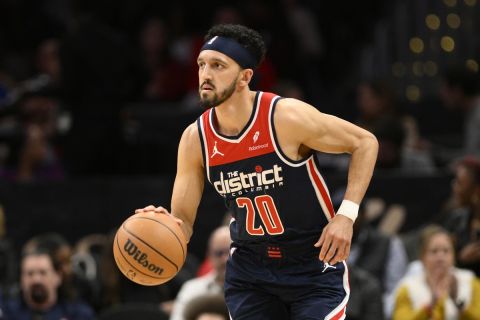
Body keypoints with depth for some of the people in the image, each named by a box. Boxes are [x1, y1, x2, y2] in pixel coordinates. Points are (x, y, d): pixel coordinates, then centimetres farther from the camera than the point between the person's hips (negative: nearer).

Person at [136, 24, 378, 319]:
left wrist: (346, 214, -18)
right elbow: (182, 221, -1)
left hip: (314, 266, -4)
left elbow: (365, 143, -9)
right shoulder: (195, 139, -8)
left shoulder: (287, 117, -21)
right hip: (250, 270, 4)